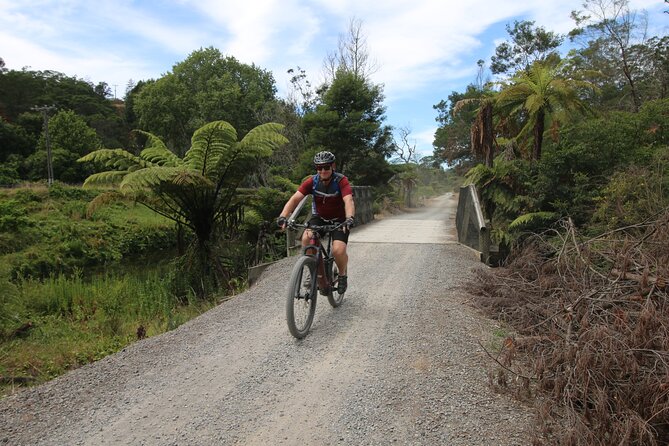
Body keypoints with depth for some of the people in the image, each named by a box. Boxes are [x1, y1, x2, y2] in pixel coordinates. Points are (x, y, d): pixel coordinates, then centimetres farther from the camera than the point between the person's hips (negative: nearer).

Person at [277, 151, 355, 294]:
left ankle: (343, 275, 8)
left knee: (338, 250, -25)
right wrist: (283, 216, -41)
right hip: (319, 218, 3)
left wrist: (349, 219, -57)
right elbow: (295, 198, -24)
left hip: (339, 220, -2)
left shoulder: (341, 181, -22)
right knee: (307, 238, -27)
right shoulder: (312, 181, -15)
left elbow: (349, 201, -37)